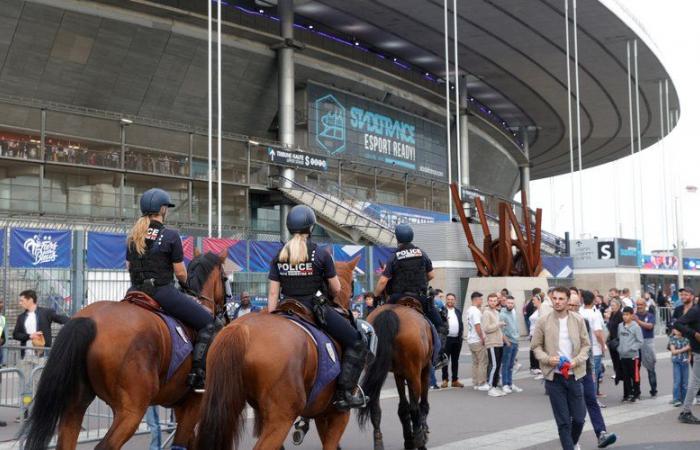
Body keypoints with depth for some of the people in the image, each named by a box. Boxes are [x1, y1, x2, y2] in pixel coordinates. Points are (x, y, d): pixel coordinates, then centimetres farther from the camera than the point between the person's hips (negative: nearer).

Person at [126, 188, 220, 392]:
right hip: (163, 292, -7)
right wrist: (185, 283, 14)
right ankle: (197, 376, -14)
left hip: (136, 292, 7)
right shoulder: (171, 235, -8)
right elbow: (180, 272, -6)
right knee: (210, 324, -2)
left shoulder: (133, 236, 10)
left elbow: (129, 267, 16)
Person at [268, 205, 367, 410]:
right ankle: (345, 392, -7)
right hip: (317, 309, -5)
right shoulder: (321, 254, -7)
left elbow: (272, 294, 3)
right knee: (356, 344, 3)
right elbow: (336, 289, -1)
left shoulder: (278, 257, 4)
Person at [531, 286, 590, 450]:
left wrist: (576, 361, -11)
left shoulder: (578, 320, 1)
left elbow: (586, 344, 5)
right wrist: (547, 359, -15)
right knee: (563, 420, 1)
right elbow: (536, 346, 3)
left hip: (574, 375, 2)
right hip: (553, 376, -1)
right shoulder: (543, 321, -3)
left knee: (579, 417, 9)